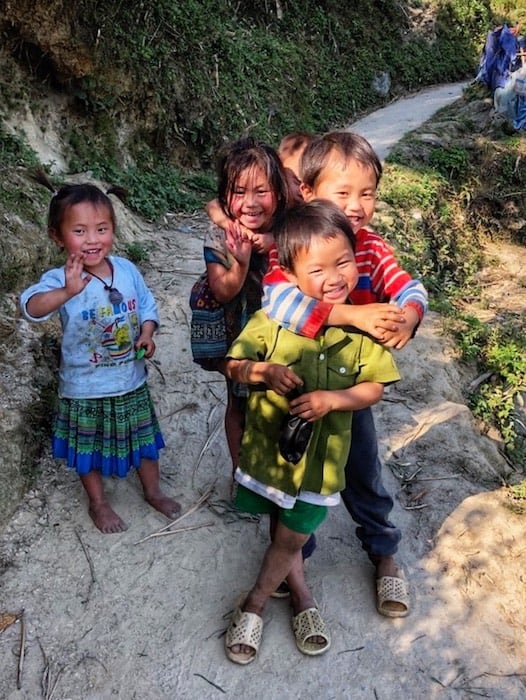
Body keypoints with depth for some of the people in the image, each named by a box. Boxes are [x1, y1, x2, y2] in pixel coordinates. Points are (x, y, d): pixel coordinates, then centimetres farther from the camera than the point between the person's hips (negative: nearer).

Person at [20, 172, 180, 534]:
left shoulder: (127, 269, -8)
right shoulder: (60, 279, -22)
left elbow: (147, 304, 6)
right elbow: (31, 307, -40)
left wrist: (147, 334, -12)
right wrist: (66, 292, -58)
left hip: (132, 381, 4)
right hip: (85, 388, -3)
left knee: (144, 438, 21)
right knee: (90, 449, 17)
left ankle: (153, 491, 47)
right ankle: (99, 503, 42)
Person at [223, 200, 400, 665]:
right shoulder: (274, 317, -16)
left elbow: (374, 387, -8)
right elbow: (234, 364, -7)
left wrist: (331, 399, -25)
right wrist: (264, 371, -27)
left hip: (322, 453, 0)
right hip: (269, 443, 1)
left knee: (294, 535, 13)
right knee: (282, 529, 21)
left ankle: (254, 605, 37)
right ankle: (301, 596, 50)